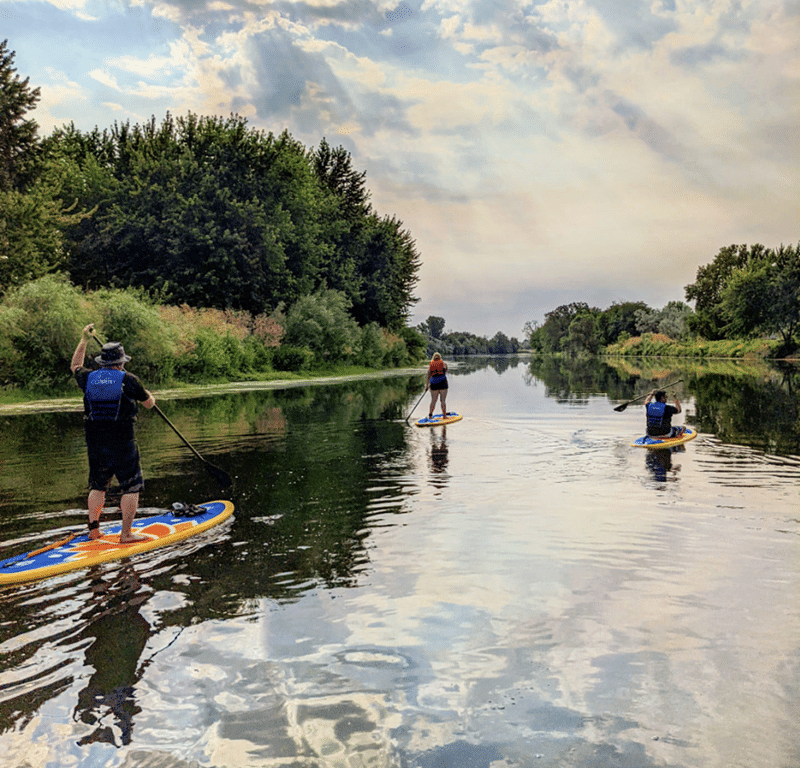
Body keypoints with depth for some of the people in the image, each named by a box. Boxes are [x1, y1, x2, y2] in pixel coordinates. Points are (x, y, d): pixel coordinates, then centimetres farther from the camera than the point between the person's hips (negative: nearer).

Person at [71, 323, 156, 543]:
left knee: (97, 486, 19)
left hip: (94, 442, 5)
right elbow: (149, 403, 4)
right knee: (131, 488, 3)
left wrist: (84, 340, 34)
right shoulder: (128, 380, -7)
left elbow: (75, 366, 30)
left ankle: (93, 529, 18)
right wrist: (149, 395, 28)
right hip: (122, 443, -5)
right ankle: (126, 534, 2)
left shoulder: (89, 378, 5)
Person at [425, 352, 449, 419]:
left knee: (433, 401, 12)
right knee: (443, 401, 5)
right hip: (443, 383, -2)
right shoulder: (444, 364, 4)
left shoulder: (430, 365, 6)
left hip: (433, 384, 2)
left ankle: (430, 415, 12)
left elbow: (428, 376, 1)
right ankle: (444, 416, 9)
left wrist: (426, 386, 6)